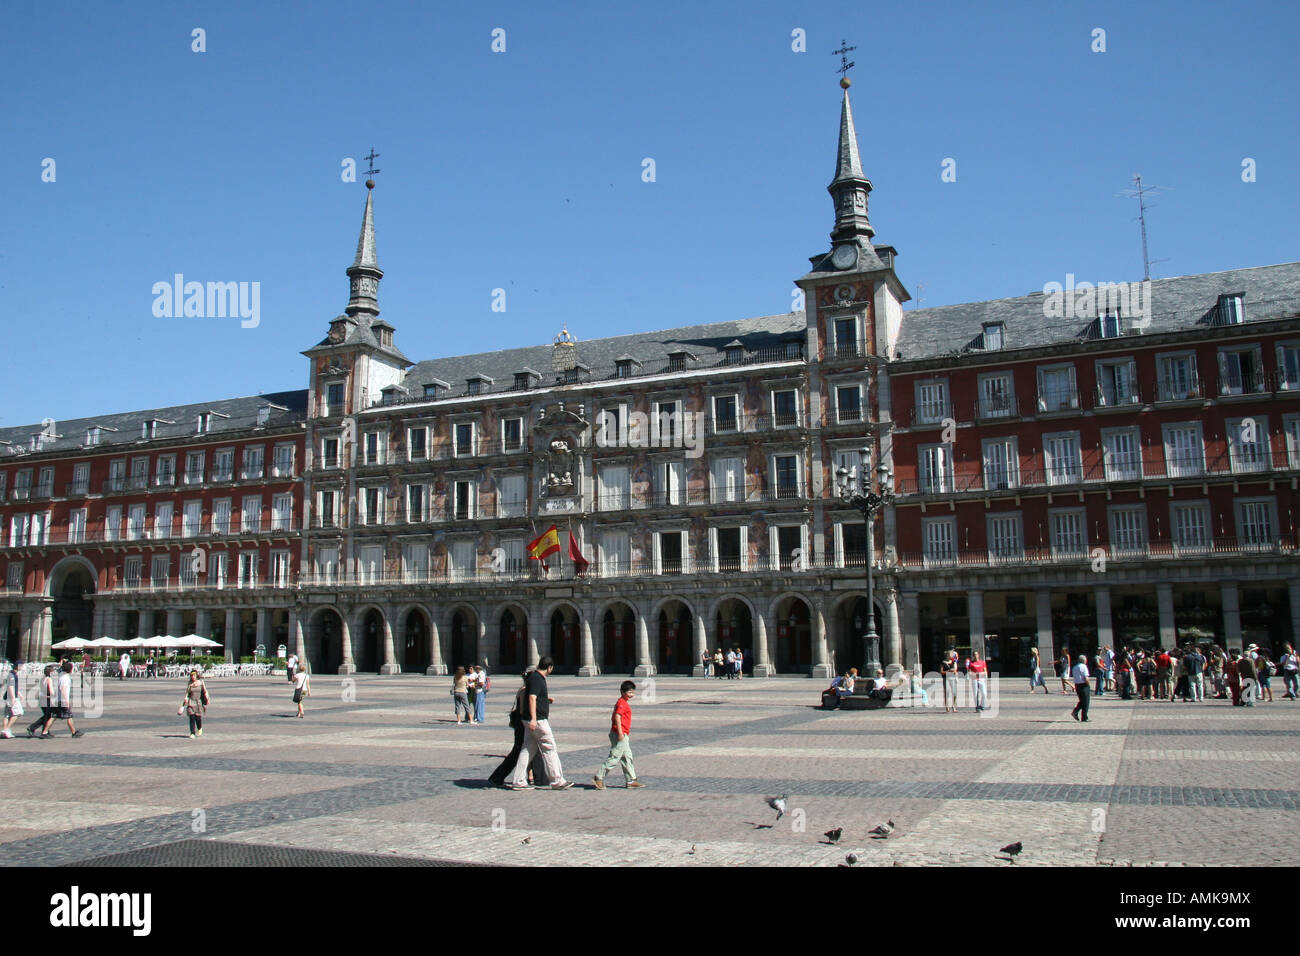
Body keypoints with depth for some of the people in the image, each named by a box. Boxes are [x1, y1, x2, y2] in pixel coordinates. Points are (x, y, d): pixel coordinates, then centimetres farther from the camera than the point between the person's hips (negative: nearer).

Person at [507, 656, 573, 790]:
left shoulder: (535, 676, 15)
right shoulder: (537, 679, -16)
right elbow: (532, 698, -25)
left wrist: (547, 698, 40)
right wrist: (533, 718, -32)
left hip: (532, 721, 10)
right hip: (538, 720, -10)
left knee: (528, 749, 10)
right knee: (549, 749, -2)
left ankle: (518, 781, 10)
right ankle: (557, 781, 4)